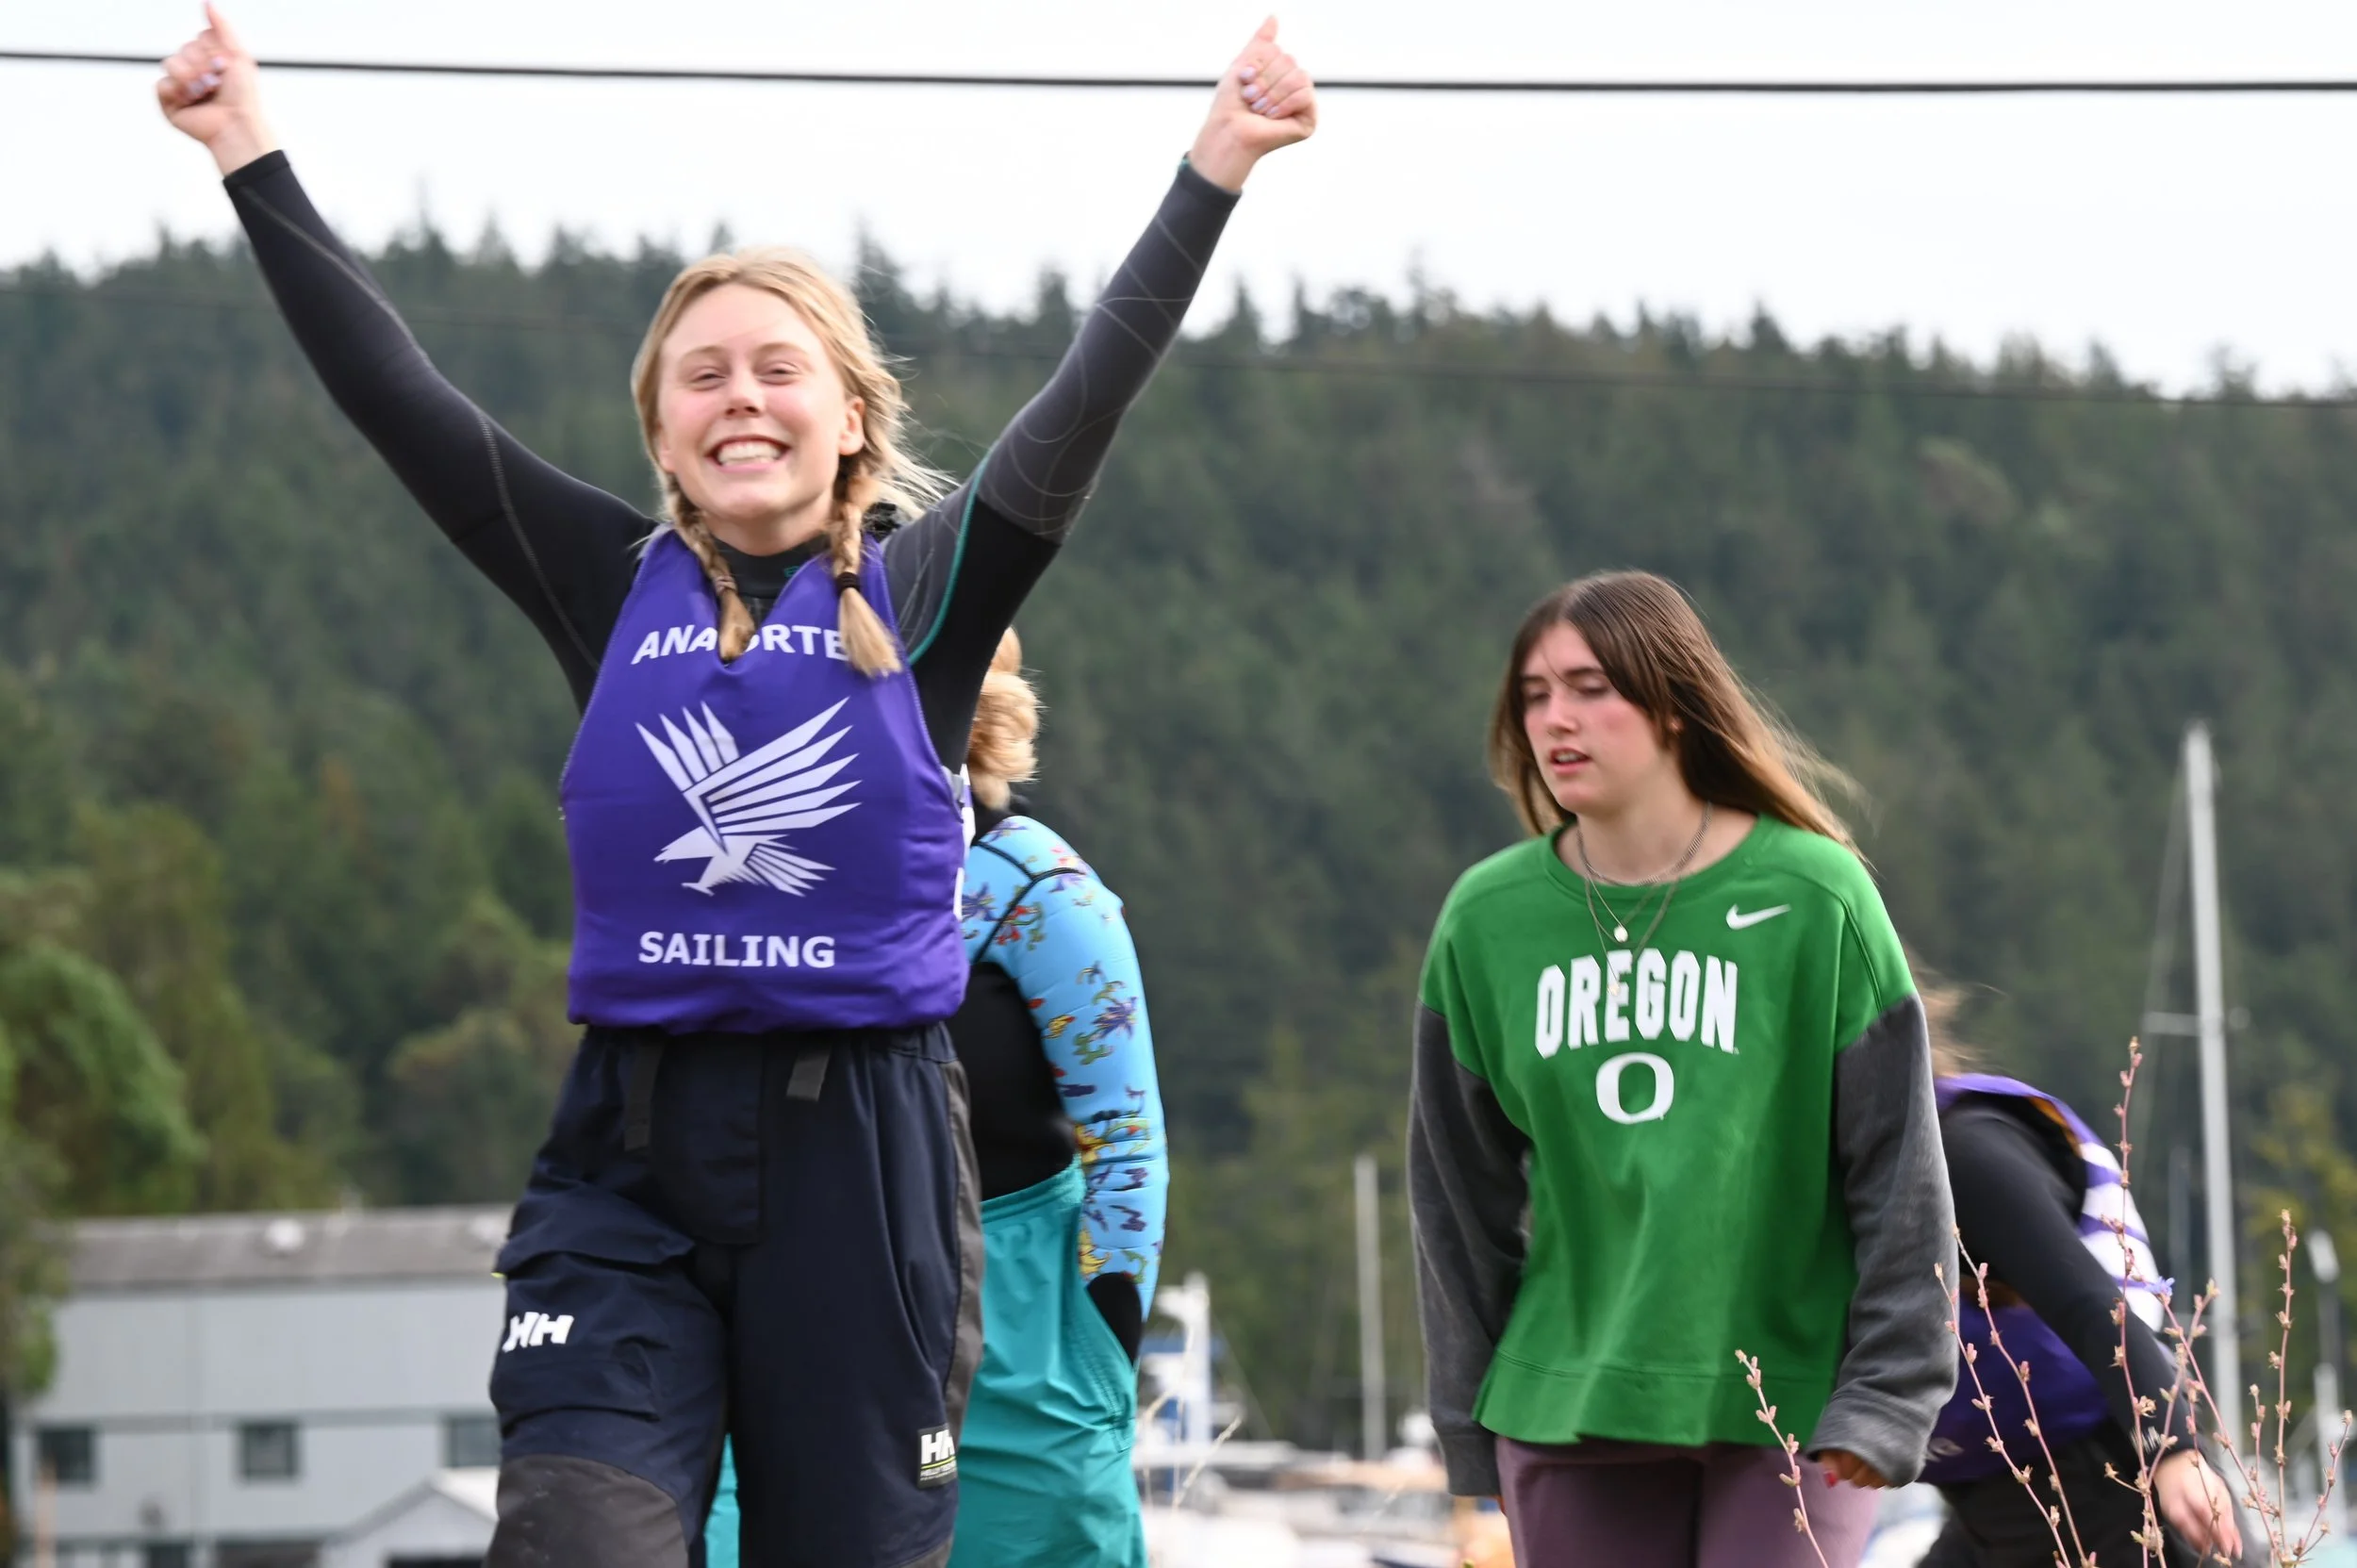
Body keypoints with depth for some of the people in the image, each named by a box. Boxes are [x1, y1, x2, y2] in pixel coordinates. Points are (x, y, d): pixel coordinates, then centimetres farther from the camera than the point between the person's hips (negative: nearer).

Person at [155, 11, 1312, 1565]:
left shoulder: (925, 593, 5)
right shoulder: (618, 589, 8)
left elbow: (1087, 402, -3)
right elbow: (394, 390, 6)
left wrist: (1215, 170, -11)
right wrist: (253, 156, 4)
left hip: (865, 1156, -1)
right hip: (627, 1160, 1)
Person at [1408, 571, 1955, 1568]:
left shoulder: (1815, 900, -5)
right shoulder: (1487, 920, 4)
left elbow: (1899, 1174, -3)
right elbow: (1461, 1194, 11)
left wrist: (1883, 1398, -8)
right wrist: (1471, 1426, 10)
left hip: (1788, 1406, -3)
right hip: (1572, 1402, 3)